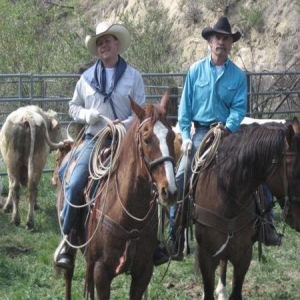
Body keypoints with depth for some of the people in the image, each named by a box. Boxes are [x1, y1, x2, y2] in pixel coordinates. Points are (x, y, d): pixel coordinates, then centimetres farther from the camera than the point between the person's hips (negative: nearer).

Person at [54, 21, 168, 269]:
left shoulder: (133, 76, 2)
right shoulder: (87, 78, 8)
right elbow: (74, 107, 17)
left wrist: (126, 124, -21)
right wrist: (86, 115, -5)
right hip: (95, 140, 1)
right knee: (74, 185, -17)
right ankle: (66, 239, -5)